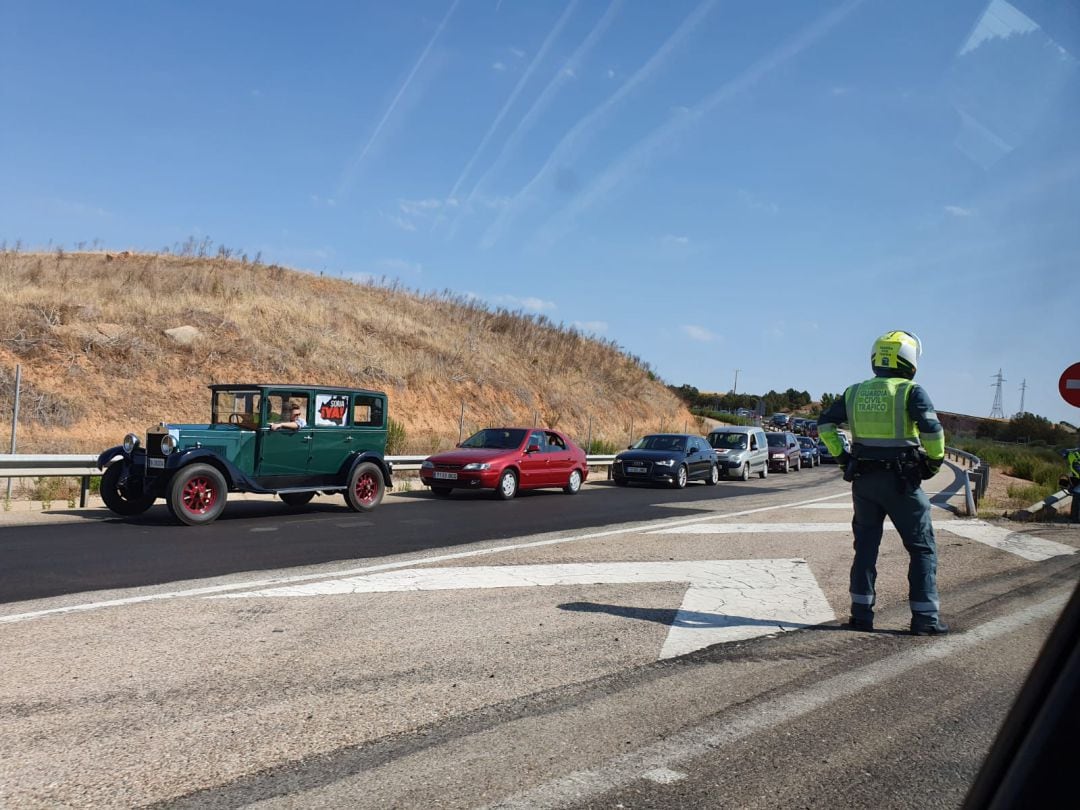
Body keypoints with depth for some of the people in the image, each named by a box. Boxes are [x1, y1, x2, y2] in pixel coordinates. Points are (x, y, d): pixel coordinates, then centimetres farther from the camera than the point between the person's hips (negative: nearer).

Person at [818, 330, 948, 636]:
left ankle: (861, 613, 14)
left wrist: (841, 456, 13)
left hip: (863, 480, 5)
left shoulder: (855, 392, 8)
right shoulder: (910, 392, -8)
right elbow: (931, 428, -18)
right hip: (901, 481, -4)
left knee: (865, 545, 14)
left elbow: (824, 423, 9)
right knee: (922, 548, 6)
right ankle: (925, 617, 6)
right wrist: (935, 460, -2)